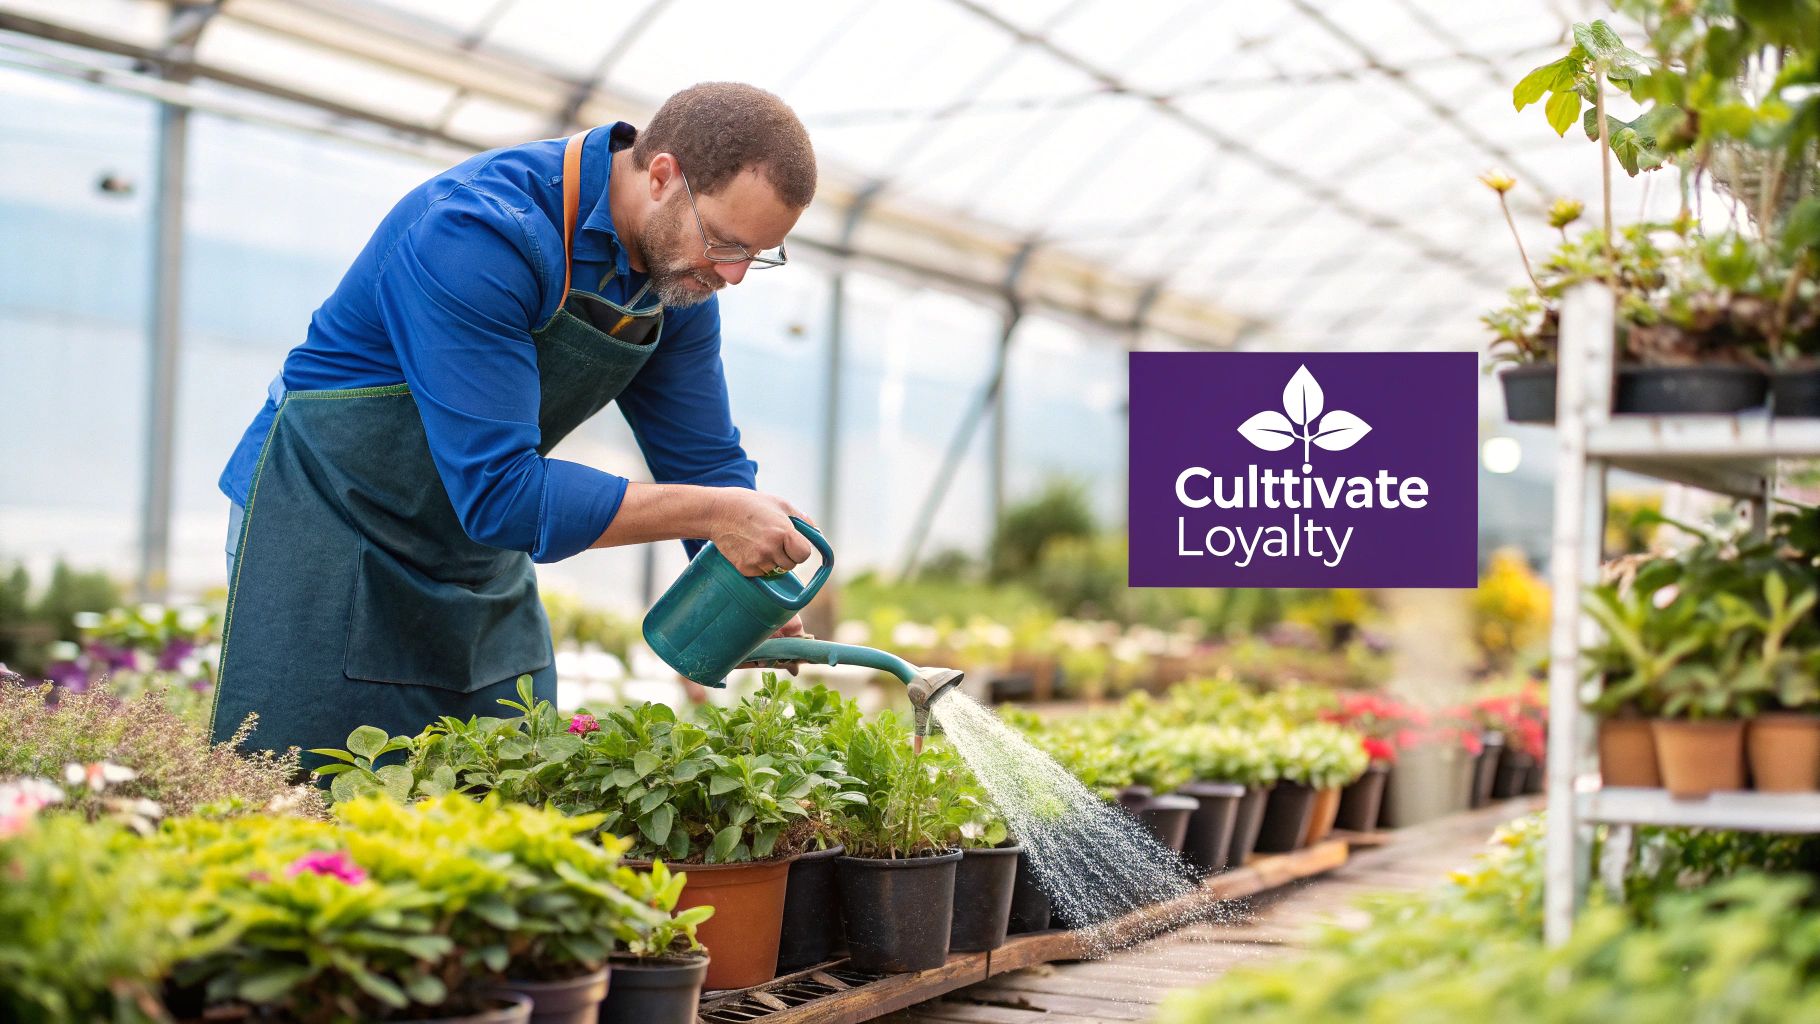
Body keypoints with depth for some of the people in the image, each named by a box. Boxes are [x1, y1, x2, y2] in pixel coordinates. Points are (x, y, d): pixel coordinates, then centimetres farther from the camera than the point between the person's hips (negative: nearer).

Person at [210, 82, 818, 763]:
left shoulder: (681, 268, -4)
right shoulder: (480, 234, -29)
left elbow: (704, 459, 4)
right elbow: (498, 491, -32)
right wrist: (716, 512, -31)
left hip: (483, 565, 7)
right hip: (327, 522, -7)